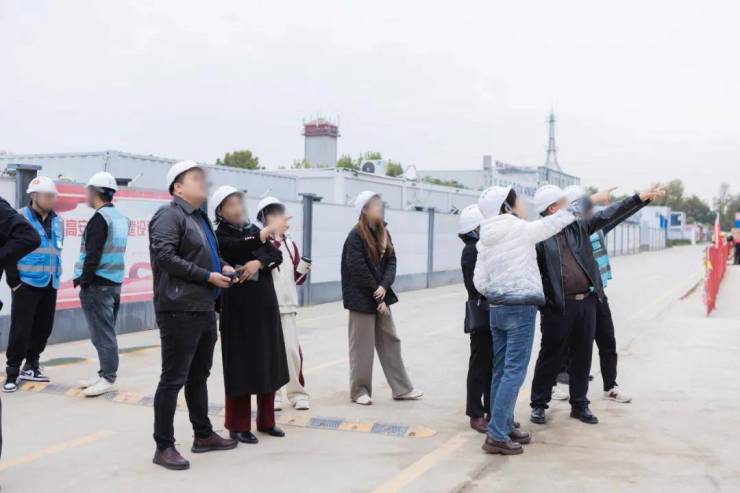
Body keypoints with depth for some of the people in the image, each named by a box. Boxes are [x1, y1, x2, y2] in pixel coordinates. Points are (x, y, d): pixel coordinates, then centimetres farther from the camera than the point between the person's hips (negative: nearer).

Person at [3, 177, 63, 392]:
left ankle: (31, 366, 26)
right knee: (20, 330, -3)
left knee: (43, 328, 11)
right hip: (27, 285, -6)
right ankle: (12, 372, 6)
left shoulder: (57, 221, 10)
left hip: (49, 285, 6)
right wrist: (14, 281, -10)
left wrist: (56, 276, 14)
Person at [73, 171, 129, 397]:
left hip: (97, 284, -9)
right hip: (115, 282, 9)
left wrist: (84, 279, -11)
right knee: (106, 331, 15)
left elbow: (93, 254, -20)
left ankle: (109, 379, -2)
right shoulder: (121, 217, 13)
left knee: (102, 333, -5)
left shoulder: (100, 218, -14)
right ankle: (106, 373, 22)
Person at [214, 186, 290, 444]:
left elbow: (277, 255, 1)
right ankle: (238, 426, 8)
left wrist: (259, 262, -17)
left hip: (264, 303, 6)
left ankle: (266, 421, 20)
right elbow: (240, 247, -25)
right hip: (238, 306, -6)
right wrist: (269, 230, -35)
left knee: (268, 362, 9)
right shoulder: (220, 235, -4)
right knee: (241, 364, -3)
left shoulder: (253, 229, 13)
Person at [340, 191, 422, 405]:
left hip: (381, 297, 7)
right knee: (362, 347, 1)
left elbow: (391, 262, 3)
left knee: (390, 342, 11)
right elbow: (359, 271, -17)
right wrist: (377, 295, -12)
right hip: (362, 300, -7)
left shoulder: (383, 233, 9)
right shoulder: (355, 236, -13)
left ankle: (402, 389, 19)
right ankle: (359, 391, 14)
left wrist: (384, 287, -14)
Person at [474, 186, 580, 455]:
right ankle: (496, 435, -6)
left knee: (501, 371, 13)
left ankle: (504, 426, 23)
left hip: (497, 309, 7)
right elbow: (554, 222, 3)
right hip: (521, 309, -7)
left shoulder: (486, 240, 8)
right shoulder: (521, 229, -9)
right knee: (514, 372, -5)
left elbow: (480, 281, 6)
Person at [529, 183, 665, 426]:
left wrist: (641, 197, 2)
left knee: (582, 356, 13)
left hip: (587, 301, 6)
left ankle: (579, 404, 25)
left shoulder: (577, 226, 8)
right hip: (558, 306, -5)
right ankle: (539, 405, 19)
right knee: (550, 357, 5)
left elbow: (609, 215, 7)